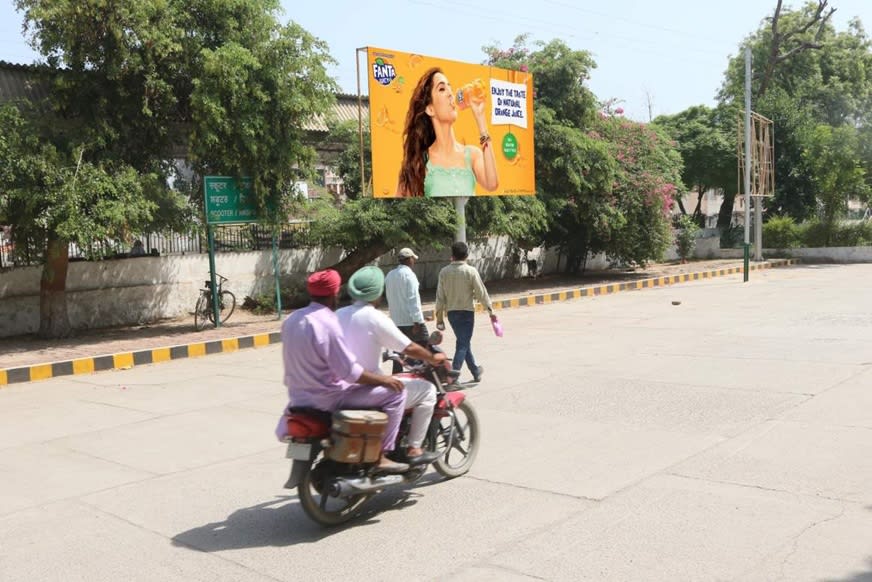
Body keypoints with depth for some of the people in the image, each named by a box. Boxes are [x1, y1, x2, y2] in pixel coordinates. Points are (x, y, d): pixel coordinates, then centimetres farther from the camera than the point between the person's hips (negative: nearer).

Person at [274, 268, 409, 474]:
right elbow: (349, 371, -22)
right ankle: (381, 455, -1)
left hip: (299, 396, 9)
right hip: (329, 399, -9)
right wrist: (383, 379, -11)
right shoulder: (327, 323, -22)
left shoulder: (292, 320, 3)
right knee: (394, 391, -6)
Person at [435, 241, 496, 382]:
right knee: (463, 344, 0)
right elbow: (481, 293, -8)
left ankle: (475, 371, 31)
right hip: (466, 311, -4)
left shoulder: (444, 272, -1)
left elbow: (440, 296, 0)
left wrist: (439, 316, 7)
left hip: (451, 312, 4)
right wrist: (490, 309, 3)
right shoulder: (471, 271, -10)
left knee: (464, 341, 18)